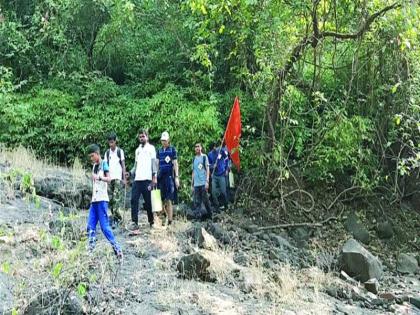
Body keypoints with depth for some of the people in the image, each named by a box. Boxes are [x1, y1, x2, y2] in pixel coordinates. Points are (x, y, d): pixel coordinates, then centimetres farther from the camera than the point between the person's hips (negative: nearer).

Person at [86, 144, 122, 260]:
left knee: (105, 226, -10)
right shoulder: (94, 166, 18)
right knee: (90, 227, 1)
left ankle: (117, 249, -6)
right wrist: (92, 197, 17)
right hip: (94, 200, 8)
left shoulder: (104, 164, -4)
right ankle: (90, 250, 2)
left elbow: (109, 179, -17)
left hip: (102, 200, -7)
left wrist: (99, 177, -35)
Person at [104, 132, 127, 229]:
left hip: (118, 178, -4)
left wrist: (124, 178, -5)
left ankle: (114, 219, -12)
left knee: (116, 199, -12)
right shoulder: (107, 153, 11)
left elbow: (123, 165, 1)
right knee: (110, 200, 2)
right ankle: (118, 217, 14)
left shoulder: (120, 151, 2)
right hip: (109, 178, 4)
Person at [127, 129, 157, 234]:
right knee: (134, 200, -7)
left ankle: (151, 222, 16)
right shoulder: (138, 150, 21)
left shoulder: (151, 148, 5)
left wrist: (154, 176, -11)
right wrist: (131, 173, 6)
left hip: (147, 179, -5)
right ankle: (134, 223, -10)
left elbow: (154, 162, -2)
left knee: (148, 202, 1)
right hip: (137, 179, 5)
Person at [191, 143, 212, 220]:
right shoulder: (194, 159, 16)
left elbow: (207, 169, -1)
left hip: (203, 183, -4)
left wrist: (207, 181, -10)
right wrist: (192, 184, 14)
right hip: (196, 184, 4)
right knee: (196, 201, 0)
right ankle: (197, 216, 2)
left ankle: (210, 213, 10)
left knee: (205, 199, -3)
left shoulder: (204, 157, 3)